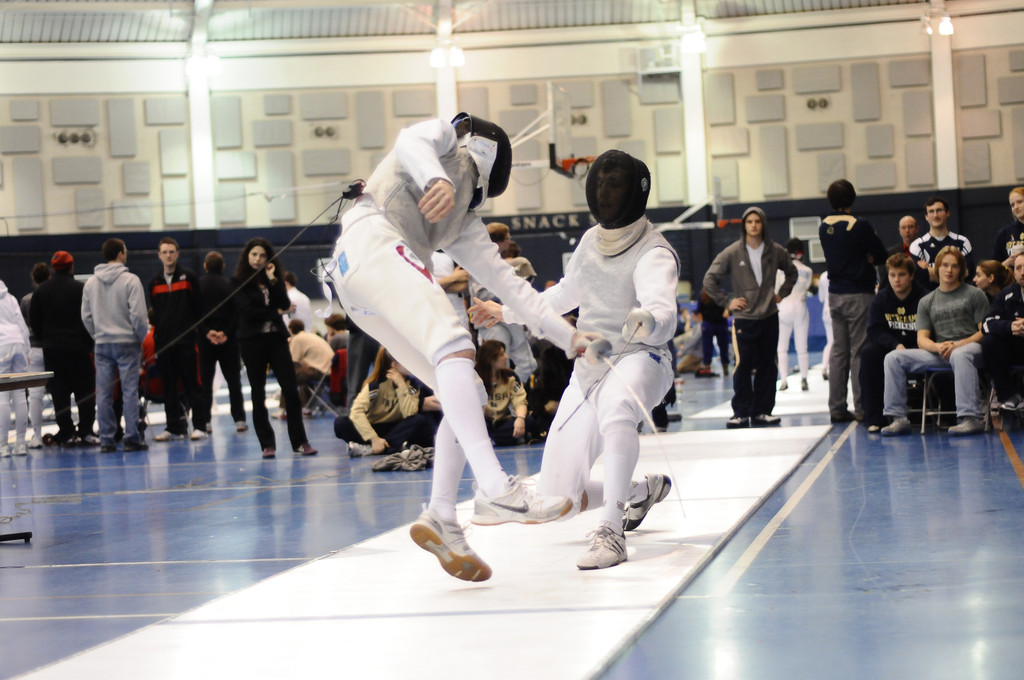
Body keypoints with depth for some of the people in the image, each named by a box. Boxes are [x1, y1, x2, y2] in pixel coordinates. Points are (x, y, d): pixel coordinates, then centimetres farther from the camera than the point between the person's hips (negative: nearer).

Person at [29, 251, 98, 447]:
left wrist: (45, 340, 16)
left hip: (51, 349, 3)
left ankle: (66, 433, 3)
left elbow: (34, 320, 7)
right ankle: (86, 431, -3)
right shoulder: (81, 289, -8)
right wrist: (89, 341, 3)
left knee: (59, 392, 5)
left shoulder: (41, 291, 5)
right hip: (78, 348, -3)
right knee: (85, 392, 2)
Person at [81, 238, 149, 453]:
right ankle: (132, 438, -3)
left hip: (102, 345, 4)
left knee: (103, 393, 5)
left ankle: (106, 439, 6)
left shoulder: (91, 283, 6)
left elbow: (86, 316, 8)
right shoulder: (130, 280, -9)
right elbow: (138, 314, -12)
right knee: (130, 391, -2)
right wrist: (141, 338, 1)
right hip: (127, 342, -4)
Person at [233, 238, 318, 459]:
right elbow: (248, 311, -9)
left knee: (291, 389, -5)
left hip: (276, 338, 3)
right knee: (258, 393, 1)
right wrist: (275, 312, -3)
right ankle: (267, 444, 6)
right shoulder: (238, 281, 2)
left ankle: (299, 442, -1)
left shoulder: (274, 278, 13)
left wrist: (272, 280, -9)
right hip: (252, 340, -3)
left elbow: (285, 304, -3)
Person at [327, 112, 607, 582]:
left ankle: (441, 521, -1)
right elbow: (409, 142, -8)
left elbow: (506, 280, 30)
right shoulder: (444, 138, 17)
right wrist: (436, 179, -30)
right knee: (455, 347, -28)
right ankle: (496, 491, -42)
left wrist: (568, 335, 24)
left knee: (468, 398, 5)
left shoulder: (464, 219, 34)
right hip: (371, 243, -9)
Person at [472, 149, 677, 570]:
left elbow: (664, 317, -39)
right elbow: (569, 292, 23)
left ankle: (611, 533, -39)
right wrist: (507, 312, 27)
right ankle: (643, 492, 31)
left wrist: (646, 321, -62)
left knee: (615, 409, -45)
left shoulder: (653, 254, -19)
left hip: (638, 361, -7)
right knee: (556, 499, 2)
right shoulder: (592, 239, 3)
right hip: (588, 370, 7)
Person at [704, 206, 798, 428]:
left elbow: (792, 272, 23)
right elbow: (710, 279, 1)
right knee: (742, 366, -8)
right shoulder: (732, 253, -3)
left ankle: (762, 411, 12)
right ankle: (741, 413, -1)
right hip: (743, 320, -3)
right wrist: (726, 301, -2)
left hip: (769, 318, 3)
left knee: (768, 367, 4)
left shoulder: (775, 251, 4)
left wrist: (781, 293, 11)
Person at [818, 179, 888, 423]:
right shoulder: (859, 226, -14)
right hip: (859, 293, -6)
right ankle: (862, 408, -3)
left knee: (838, 351, 9)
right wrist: (866, 259, 5)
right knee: (860, 351, -3)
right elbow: (882, 256, -7)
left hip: (835, 293, 6)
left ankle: (837, 408, 9)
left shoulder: (824, 227, 5)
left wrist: (859, 259, 4)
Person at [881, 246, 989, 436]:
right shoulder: (927, 302, 20)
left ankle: (971, 418, -47)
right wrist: (938, 347, -13)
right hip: (939, 354, 4)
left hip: (970, 348, -4)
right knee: (893, 358, -13)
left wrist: (956, 345, -14)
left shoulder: (975, 295, 10)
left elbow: (985, 332, 1)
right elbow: (921, 340, 11)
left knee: (959, 356, -42)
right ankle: (898, 418, -17)